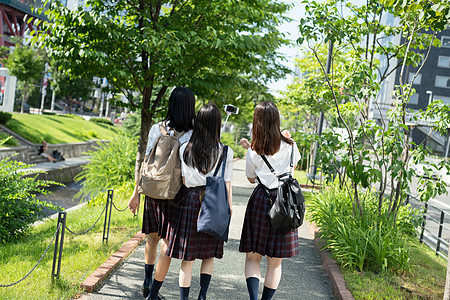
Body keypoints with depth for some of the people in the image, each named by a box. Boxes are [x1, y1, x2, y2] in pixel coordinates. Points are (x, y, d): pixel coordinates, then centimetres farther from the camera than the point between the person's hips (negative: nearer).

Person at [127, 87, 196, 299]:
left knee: (153, 236, 23)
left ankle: (147, 282, 34)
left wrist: (137, 192, 6)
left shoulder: (157, 129, -3)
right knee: (168, 242, 5)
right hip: (176, 194, -3)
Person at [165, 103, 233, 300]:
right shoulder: (225, 152, -6)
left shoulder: (185, 149, -1)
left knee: (187, 258, 7)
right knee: (209, 255, 16)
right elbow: (227, 186, -4)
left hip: (191, 201, 1)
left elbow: (184, 181, 4)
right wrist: (228, 211, 6)